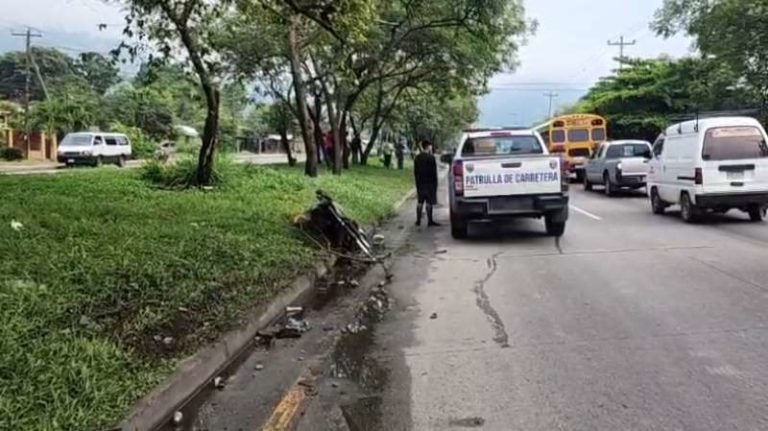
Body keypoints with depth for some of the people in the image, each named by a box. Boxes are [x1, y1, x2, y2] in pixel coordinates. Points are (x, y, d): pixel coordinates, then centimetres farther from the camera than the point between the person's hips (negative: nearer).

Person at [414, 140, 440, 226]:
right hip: (429, 183, -6)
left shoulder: (417, 158, 9)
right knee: (429, 202, -3)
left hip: (420, 183, 6)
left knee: (420, 202, 11)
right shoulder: (430, 157, -12)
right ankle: (430, 221, 0)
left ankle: (418, 220, 12)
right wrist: (435, 183, -5)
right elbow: (434, 172, -12)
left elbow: (415, 172, 13)